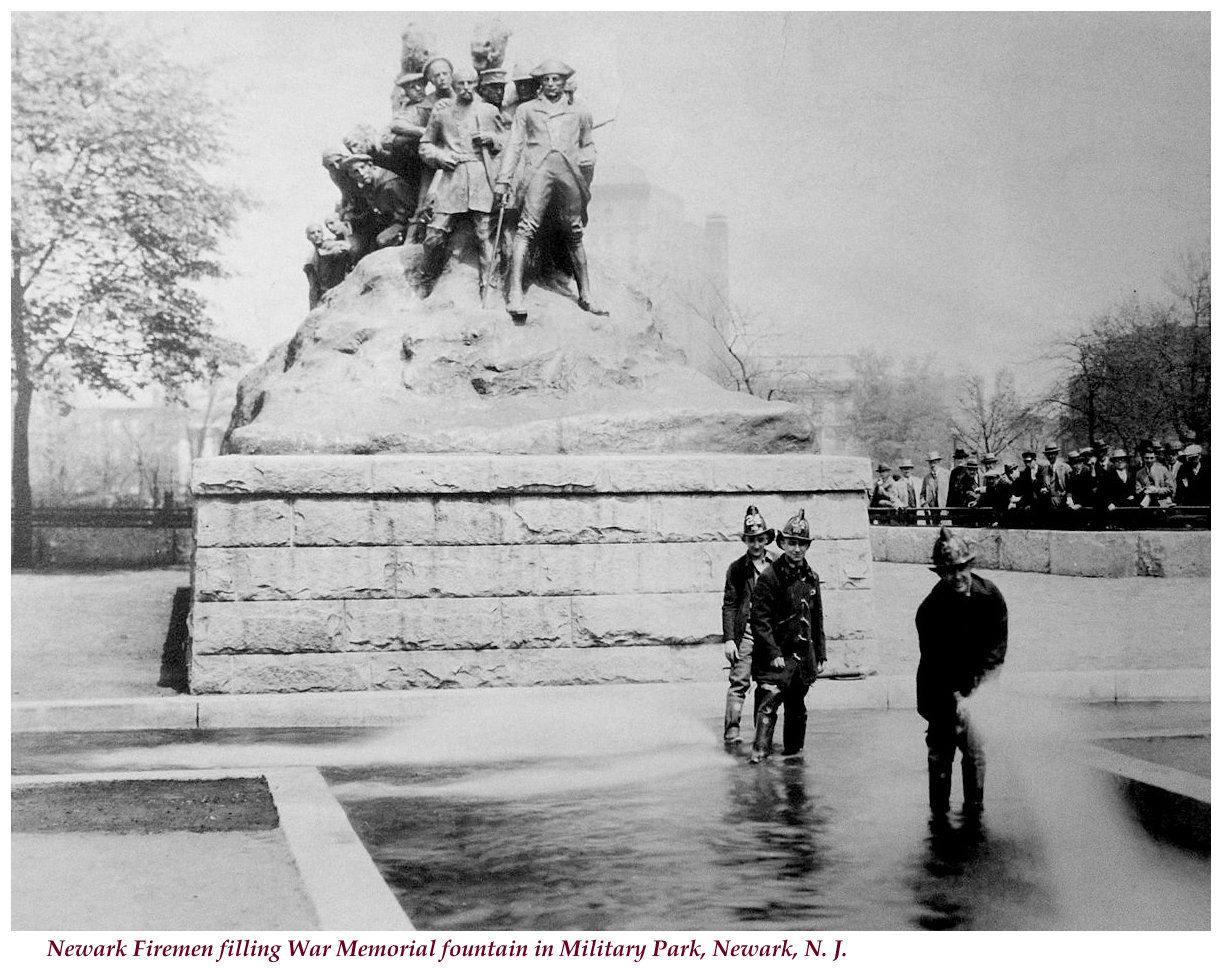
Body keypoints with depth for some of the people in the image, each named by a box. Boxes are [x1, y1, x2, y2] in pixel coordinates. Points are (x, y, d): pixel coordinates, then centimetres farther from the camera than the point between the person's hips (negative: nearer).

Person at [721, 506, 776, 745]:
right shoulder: (737, 569, 2)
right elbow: (729, 606, 1)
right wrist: (728, 639, -7)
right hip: (745, 631, -2)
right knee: (739, 681, -8)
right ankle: (732, 730, -6)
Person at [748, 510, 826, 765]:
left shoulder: (811, 577, 10)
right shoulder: (770, 576, -9)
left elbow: (817, 620, 17)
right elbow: (759, 619, -12)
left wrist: (820, 655, 15)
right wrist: (773, 653, -17)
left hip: (803, 655, 6)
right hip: (776, 655, -6)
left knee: (797, 706, 14)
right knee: (770, 700, -17)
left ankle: (794, 749, 26)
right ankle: (760, 749, -19)